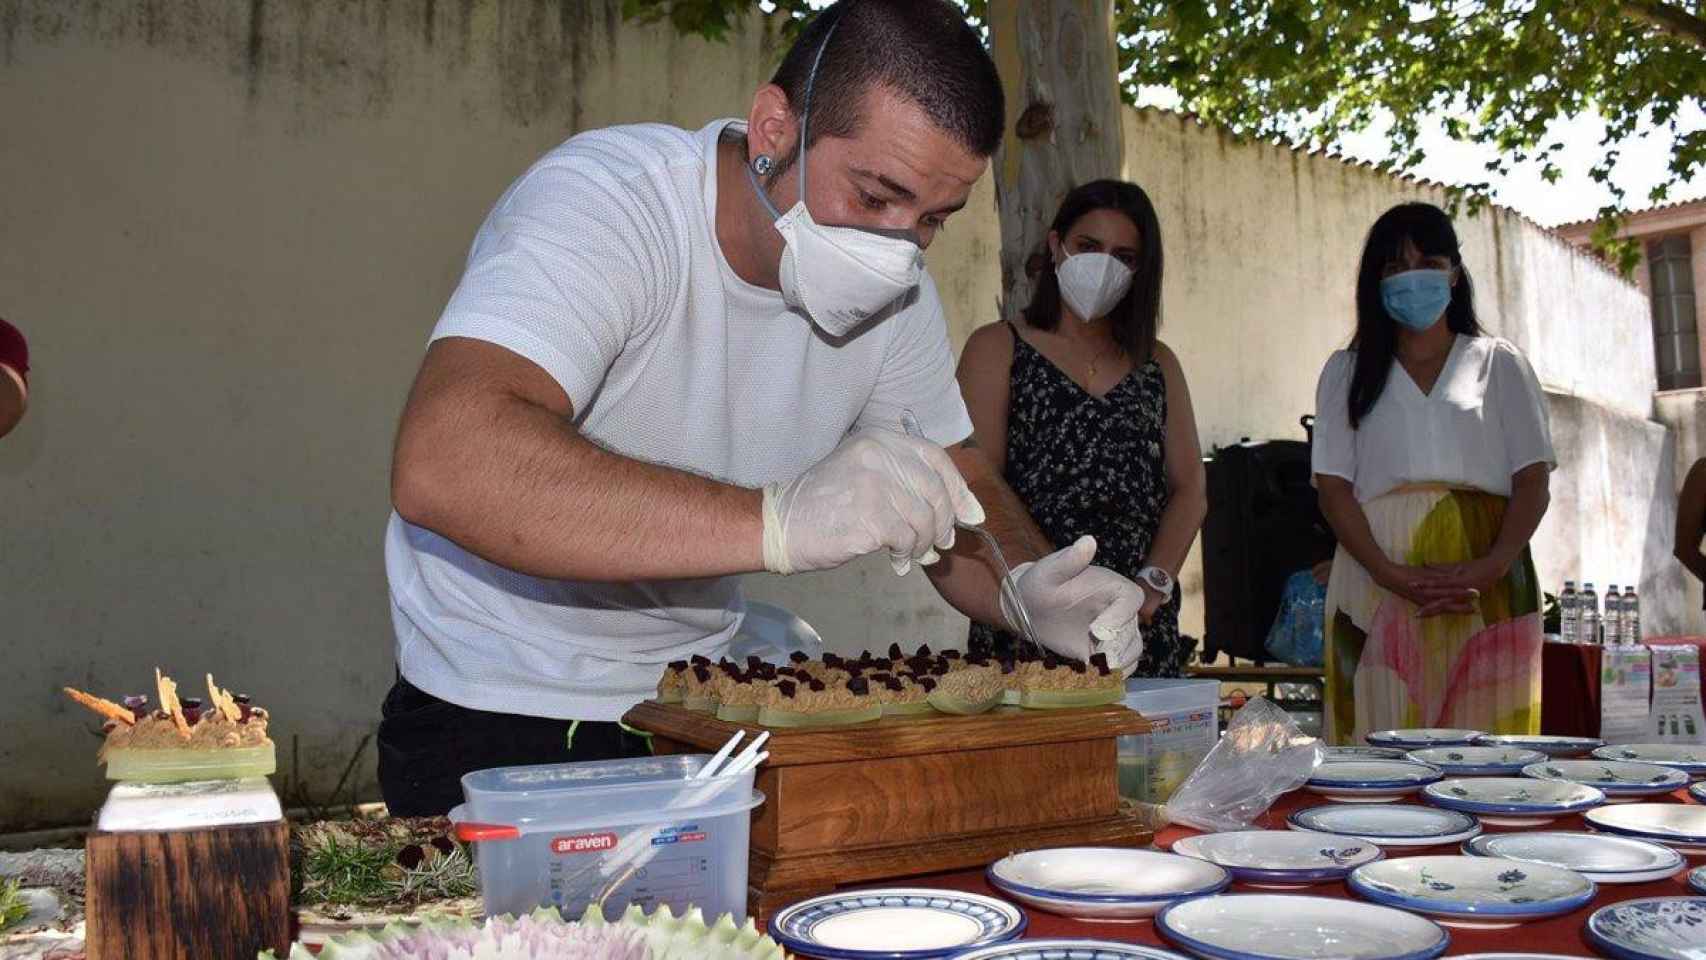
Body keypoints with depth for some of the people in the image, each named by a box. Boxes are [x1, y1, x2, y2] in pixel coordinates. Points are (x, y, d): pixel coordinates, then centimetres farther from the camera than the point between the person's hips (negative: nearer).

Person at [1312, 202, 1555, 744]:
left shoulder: (1498, 364, 16)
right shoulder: (1348, 372, 15)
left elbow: (1533, 482, 6)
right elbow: (1333, 486, 4)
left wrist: (1491, 567, -13)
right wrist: (1392, 575, -13)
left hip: (1487, 587, 0)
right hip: (1377, 583, 0)